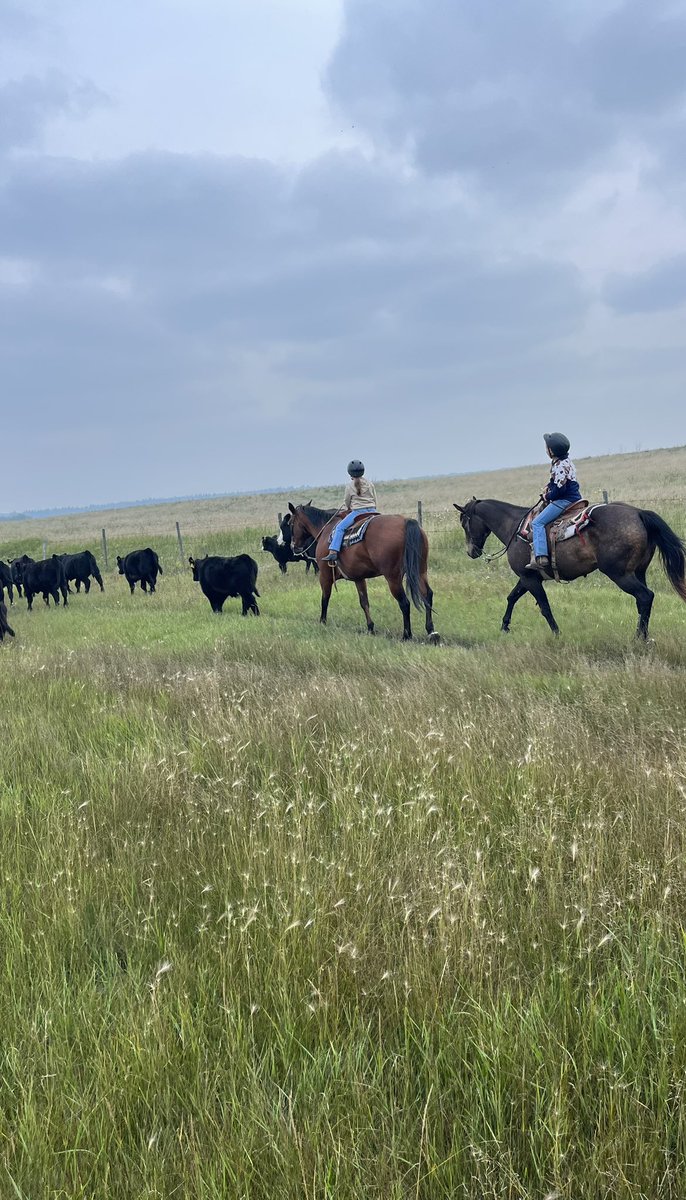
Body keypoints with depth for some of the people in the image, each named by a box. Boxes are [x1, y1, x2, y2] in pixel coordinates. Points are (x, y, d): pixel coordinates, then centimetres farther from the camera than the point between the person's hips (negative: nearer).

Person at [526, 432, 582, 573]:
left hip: (564, 500, -11)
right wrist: (549, 487, 11)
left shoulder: (560, 466, -19)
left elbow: (559, 488, -23)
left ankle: (541, 558, -25)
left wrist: (548, 497, -8)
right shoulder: (566, 461, 12)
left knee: (537, 522, -15)